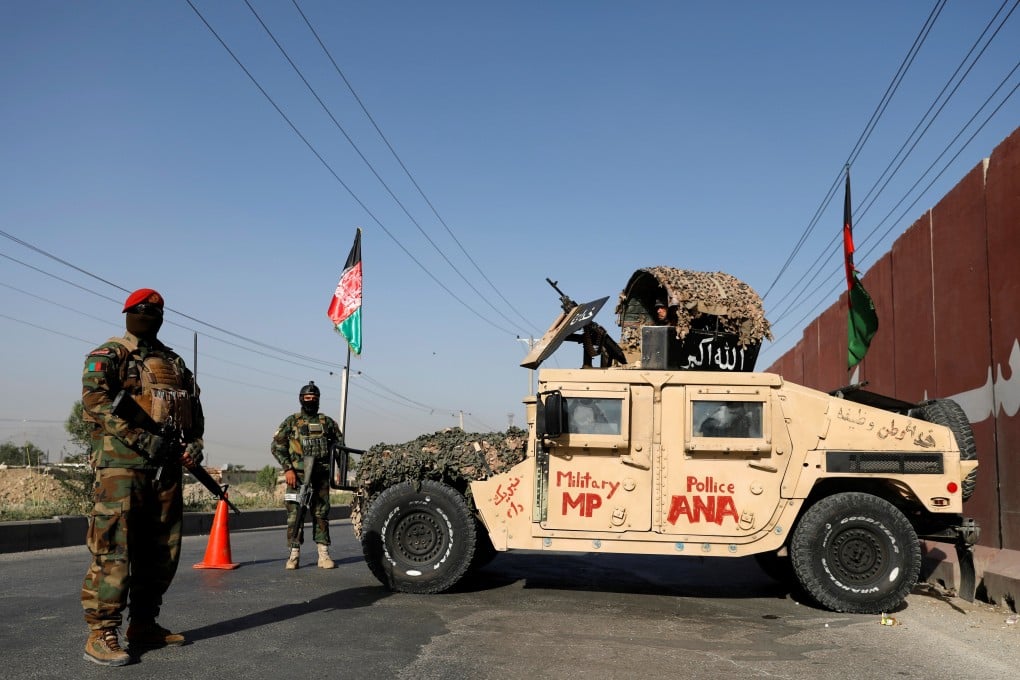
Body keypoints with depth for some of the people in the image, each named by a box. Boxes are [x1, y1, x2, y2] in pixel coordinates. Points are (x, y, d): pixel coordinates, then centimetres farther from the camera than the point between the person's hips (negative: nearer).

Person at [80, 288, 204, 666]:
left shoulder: (175, 363, 21)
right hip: (122, 465, -7)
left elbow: (194, 409, 22)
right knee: (113, 549, -9)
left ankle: (144, 625, 22)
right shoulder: (108, 355, 2)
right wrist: (140, 436, -21)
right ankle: (101, 633, -3)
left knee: (162, 550, 10)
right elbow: (94, 401, -13)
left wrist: (194, 444, 3)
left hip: (168, 467, 7)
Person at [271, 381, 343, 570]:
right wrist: (287, 468, -9)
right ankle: (294, 555, 4)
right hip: (297, 476, -2)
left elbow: (339, 444, 18)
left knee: (321, 515, 4)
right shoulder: (291, 422, 5)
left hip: (321, 476, 2)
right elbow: (276, 446, 1)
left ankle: (323, 555, 8)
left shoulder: (327, 422, 11)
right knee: (295, 515, -3)